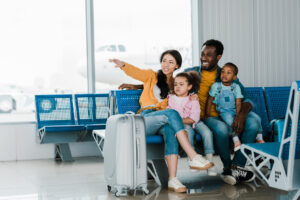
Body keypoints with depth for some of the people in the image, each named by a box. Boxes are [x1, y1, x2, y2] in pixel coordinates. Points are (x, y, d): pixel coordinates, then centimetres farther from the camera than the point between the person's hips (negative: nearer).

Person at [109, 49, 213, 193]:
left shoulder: (176, 84, 24)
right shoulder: (152, 76, 15)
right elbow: (136, 73, -6)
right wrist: (123, 65, -27)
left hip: (164, 122, 2)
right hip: (146, 119, -2)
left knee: (170, 130, -37)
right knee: (171, 113, -35)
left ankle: (172, 179, -48)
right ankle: (193, 158, -42)